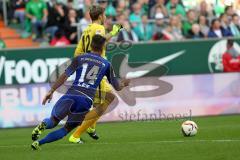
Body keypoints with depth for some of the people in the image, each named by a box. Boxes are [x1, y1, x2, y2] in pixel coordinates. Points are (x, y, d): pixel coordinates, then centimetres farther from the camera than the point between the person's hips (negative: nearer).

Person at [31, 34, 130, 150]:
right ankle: (39, 143, -5)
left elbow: (64, 76, 2)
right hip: (87, 100, 0)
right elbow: (117, 87, 20)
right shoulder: (106, 65, 14)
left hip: (71, 95, 0)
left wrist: (51, 91, 5)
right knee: (68, 128, 12)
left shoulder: (80, 58, 12)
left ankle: (43, 125, -27)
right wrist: (124, 83, 42)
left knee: (54, 120, 11)